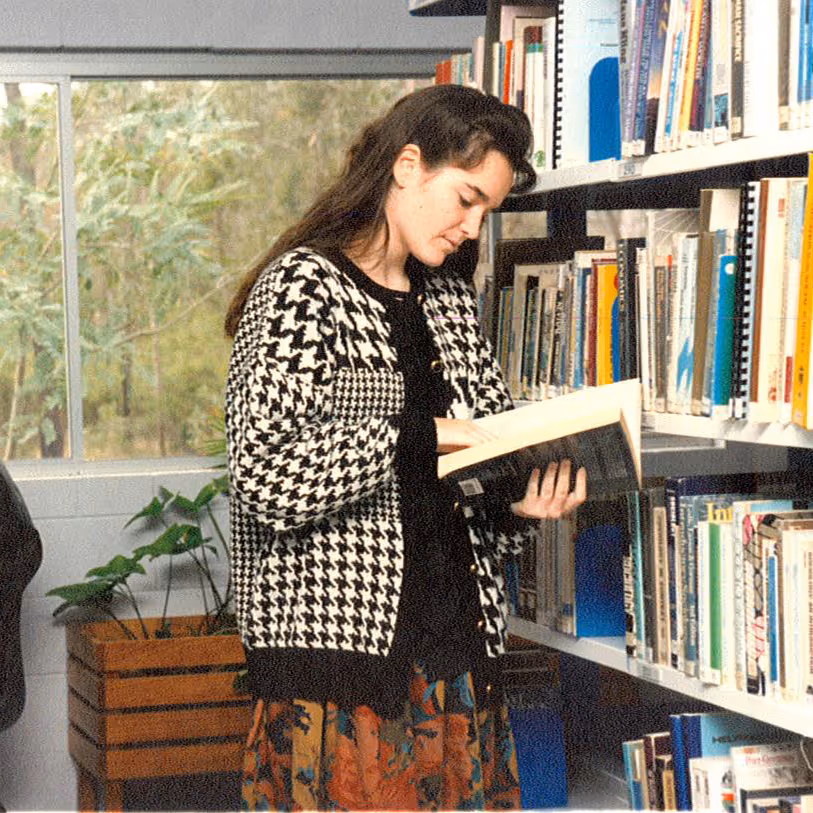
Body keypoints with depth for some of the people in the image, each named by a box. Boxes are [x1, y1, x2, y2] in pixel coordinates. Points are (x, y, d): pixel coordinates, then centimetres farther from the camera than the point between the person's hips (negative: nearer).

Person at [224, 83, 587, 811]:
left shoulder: (449, 301, 16)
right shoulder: (305, 285, -5)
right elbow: (267, 475, -18)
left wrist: (520, 506, -2)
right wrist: (420, 436, -18)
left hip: (458, 644, 7)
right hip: (341, 650, -7)